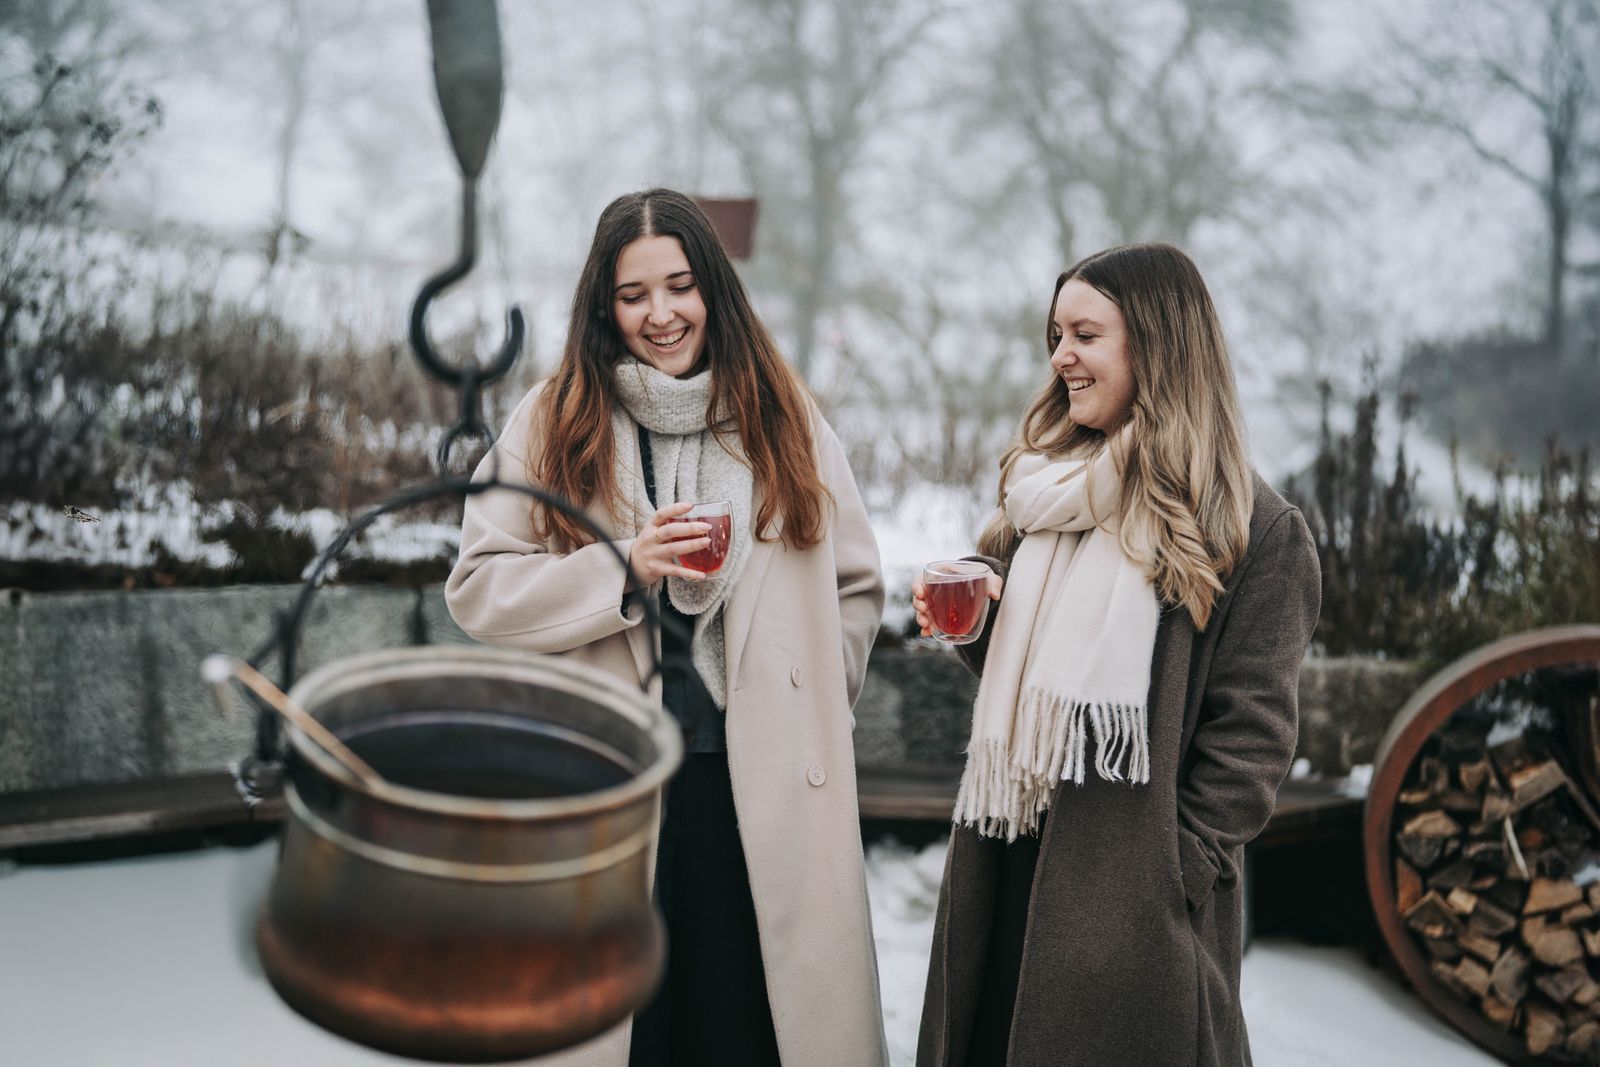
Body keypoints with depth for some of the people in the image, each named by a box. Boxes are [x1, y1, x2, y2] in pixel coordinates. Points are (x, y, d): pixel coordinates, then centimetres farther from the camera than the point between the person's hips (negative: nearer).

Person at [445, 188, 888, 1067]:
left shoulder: (785, 420, 9)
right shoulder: (553, 424, 5)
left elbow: (855, 587, 14)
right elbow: (477, 588, 0)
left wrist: (803, 711, 4)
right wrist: (623, 571, -12)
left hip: (765, 790, 1)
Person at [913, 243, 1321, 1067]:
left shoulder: (1255, 532, -8)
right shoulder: (1043, 488, 12)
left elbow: (1250, 734, -10)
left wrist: (1177, 875, -14)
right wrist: (970, 622, -1)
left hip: (1135, 898, -6)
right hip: (1005, 868, 6)